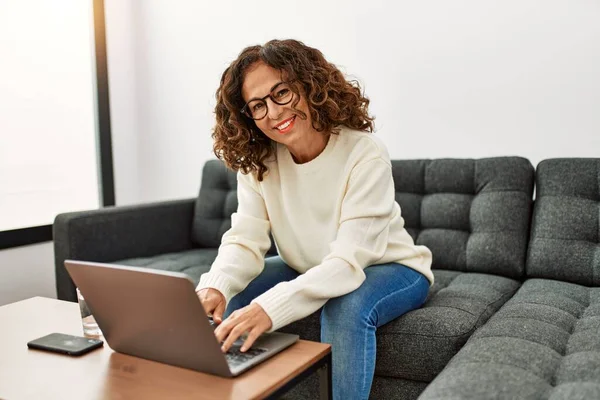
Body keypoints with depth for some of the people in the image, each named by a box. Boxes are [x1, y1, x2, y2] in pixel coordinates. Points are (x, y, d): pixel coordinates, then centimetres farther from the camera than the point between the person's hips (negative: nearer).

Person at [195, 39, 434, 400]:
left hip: (389, 269, -4)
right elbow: (245, 241, -17)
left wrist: (272, 307, -49)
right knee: (232, 297, -15)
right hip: (311, 272, 5)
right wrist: (215, 286, -39)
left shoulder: (365, 155, -29)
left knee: (346, 308, -36)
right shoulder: (257, 162, -12)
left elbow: (349, 261, -35)